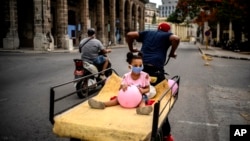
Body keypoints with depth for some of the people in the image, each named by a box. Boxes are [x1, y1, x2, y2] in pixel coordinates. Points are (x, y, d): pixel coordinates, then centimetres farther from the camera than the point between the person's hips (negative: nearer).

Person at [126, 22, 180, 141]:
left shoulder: (147, 33, 23)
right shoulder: (167, 35, 14)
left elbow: (129, 35, 13)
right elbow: (176, 39, -10)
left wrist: (131, 49, 22)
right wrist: (172, 53, 3)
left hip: (141, 67, 3)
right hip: (156, 69, -3)